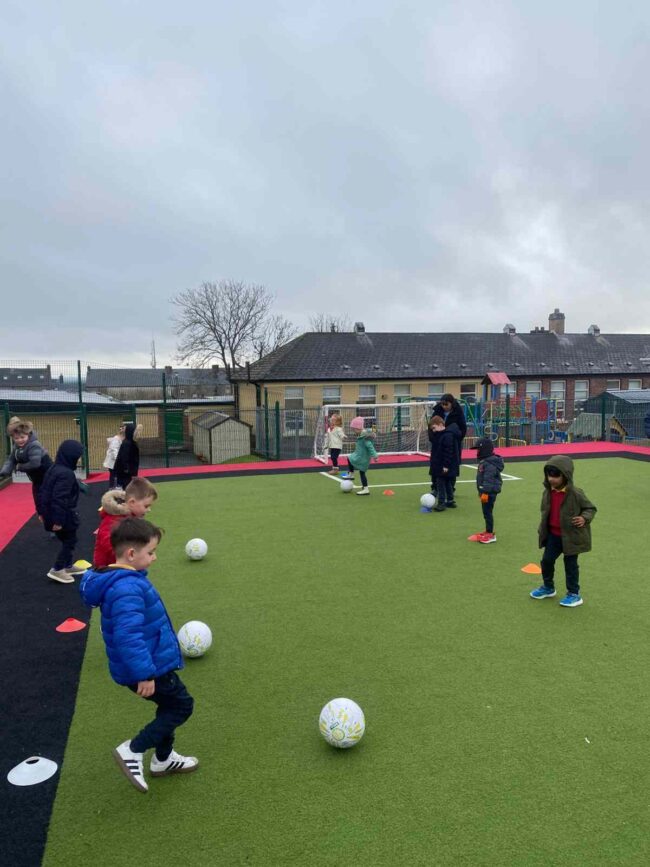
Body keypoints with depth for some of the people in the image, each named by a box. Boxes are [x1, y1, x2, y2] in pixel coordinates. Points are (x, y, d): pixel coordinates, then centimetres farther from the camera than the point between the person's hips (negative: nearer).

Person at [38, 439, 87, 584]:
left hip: (50, 512, 9)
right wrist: (58, 519, -25)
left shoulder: (53, 469, 8)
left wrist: (42, 511, 20)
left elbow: (42, 491, 14)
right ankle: (57, 570, 7)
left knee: (68, 540, 22)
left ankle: (68, 566, 33)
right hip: (64, 516, -9)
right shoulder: (67, 473, -23)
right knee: (69, 541, 6)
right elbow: (60, 498, -28)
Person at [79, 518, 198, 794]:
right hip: (148, 667, -10)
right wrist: (144, 674, -31)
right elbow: (128, 636, -36)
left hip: (151, 662, 10)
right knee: (182, 705, 6)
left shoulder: (122, 579, 4)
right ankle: (133, 750, 10)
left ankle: (164, 759, 40)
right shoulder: (127, 589, -30)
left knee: (170, 707, 24)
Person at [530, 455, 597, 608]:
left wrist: (584, 518, -26)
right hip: (553, 535, 6)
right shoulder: (548, 492, -2)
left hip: (570, 536, -6)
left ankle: (574, 594, 21)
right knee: (546, 561, 13)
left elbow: (591, 508, -8)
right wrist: (543, 530, 10)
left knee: (570, 565, 5)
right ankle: (548, 587, 34)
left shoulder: (575, 493, -19)